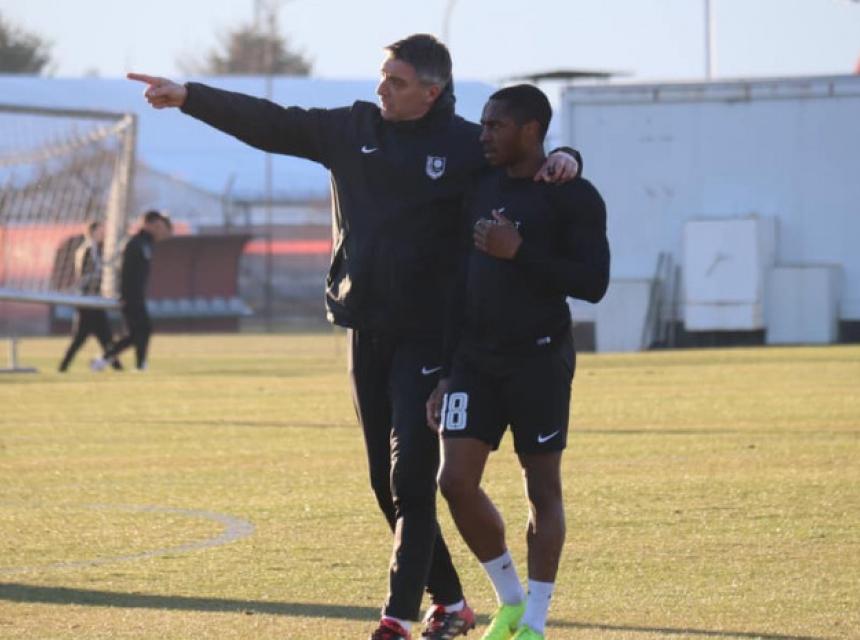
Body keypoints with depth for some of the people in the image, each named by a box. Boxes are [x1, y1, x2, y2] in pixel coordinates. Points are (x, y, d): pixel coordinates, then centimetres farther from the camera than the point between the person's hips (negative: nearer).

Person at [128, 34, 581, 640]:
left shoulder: (470, 146, -5)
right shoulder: (352, 129, 6)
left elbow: (530, 159, 5)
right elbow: (268, 123, 8)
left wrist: (563, 159, -19)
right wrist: (188, 95, 3)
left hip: (427, 334, -5)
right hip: (366, 328, 5)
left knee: (411, 475, -12)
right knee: (386, 479, 8)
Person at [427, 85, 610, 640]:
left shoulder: (573, 198, -7)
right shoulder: (481, 189, 11)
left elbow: (593, 283, -14)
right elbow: (463, 280, 15)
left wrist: (520, 252, -21)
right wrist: (447, 370, 13)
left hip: (539, 358, -5)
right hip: (475, 358, 5)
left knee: (542, 487, 1)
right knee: (457, 479, -4)